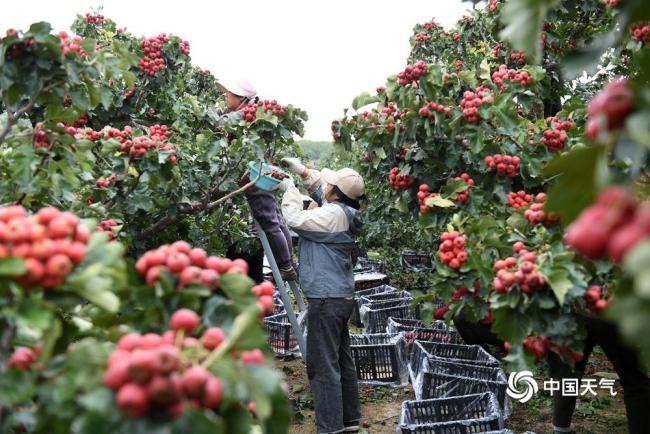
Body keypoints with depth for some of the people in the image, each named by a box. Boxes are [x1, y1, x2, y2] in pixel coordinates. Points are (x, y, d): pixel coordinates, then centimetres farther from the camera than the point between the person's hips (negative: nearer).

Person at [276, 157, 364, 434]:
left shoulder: (332, 214, -17)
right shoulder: (343, 212, 11)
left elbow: (296, 219, -17)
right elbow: (320, 192, 28)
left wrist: (290, 189, -3)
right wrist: (303, 171, 18)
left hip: (326, 299, -10)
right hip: (342, 297, 10)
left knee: (323, 365, -7)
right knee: (342, 360, 17)